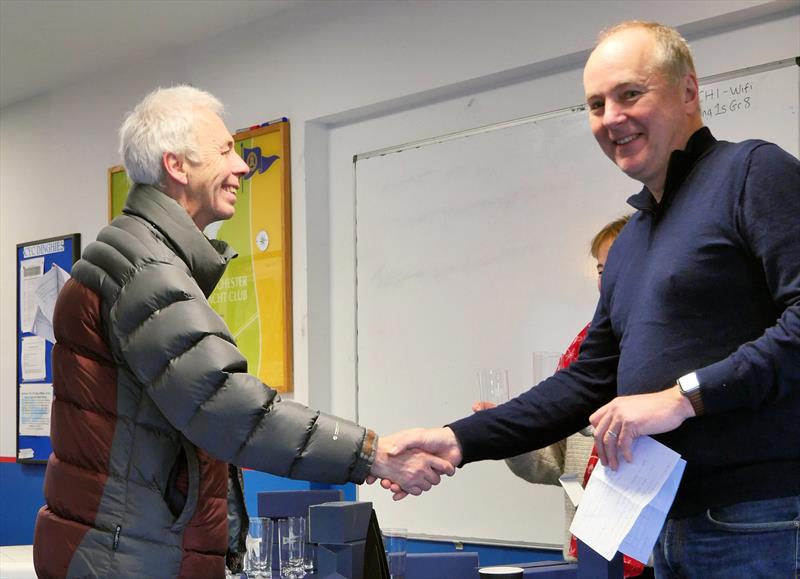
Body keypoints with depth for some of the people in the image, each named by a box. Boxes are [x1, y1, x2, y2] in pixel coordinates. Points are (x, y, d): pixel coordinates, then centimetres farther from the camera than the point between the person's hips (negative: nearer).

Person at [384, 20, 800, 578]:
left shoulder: (753, 172, -6)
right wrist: (458, 441, 9)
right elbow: (590, 381, 17)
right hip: (677, 526, 8)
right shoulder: (631, 243, 19)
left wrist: (684, 395, -22)